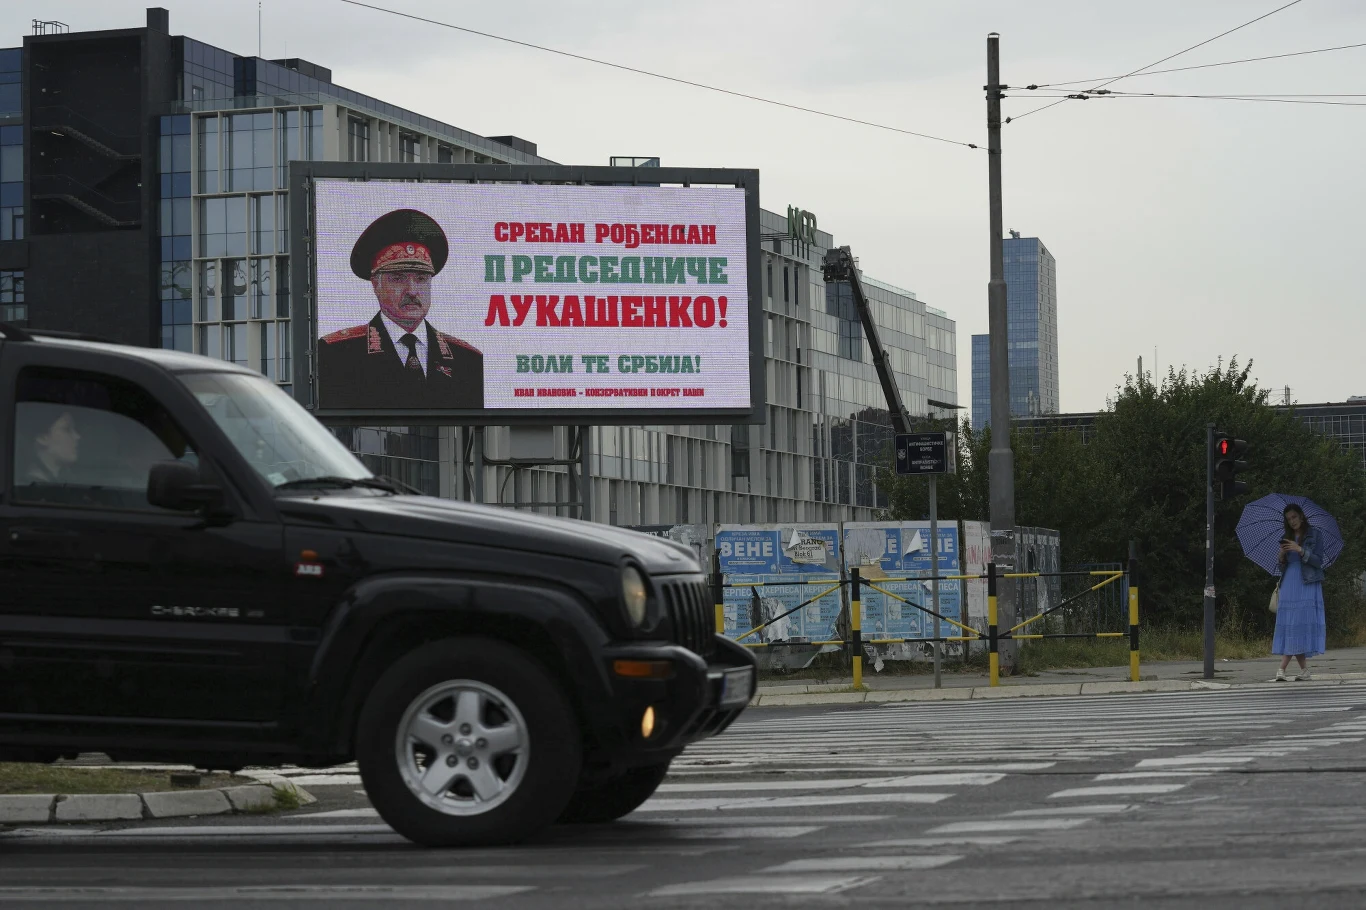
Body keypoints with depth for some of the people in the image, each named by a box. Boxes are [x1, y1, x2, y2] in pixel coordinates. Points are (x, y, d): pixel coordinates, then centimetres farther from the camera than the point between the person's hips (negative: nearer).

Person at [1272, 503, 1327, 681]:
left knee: (1298, 624, -12)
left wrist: (1300, 551, -16)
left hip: (1307, 585, -4)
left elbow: (1318, 561, -4)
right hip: (1289, 585, 4)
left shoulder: (1313, 535, 4)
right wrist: (1282, 556, -4)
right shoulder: (1287, 539, 16)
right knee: (1290, 627, -5)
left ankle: (1282, 669, -17)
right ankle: (1304, 670, -2)